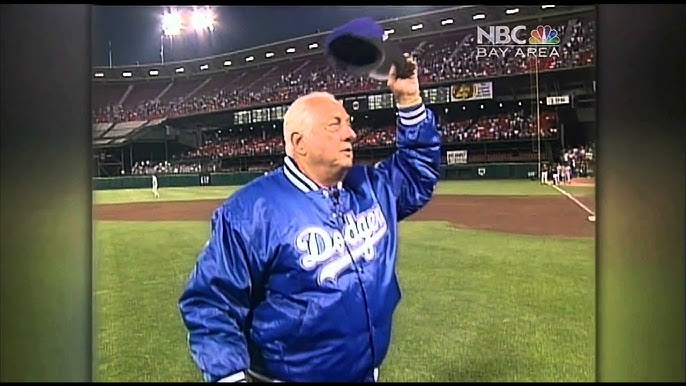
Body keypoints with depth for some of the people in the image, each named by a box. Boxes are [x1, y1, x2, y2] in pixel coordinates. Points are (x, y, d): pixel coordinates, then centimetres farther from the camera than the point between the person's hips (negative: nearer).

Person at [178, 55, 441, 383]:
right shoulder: (251, 211, -20)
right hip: (285, 376, -6)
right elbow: (211, 303, -17)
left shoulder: (372, 189, 1)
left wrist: (409, 99, 4)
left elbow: (419, 170, 15)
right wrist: (229, 376, -27)